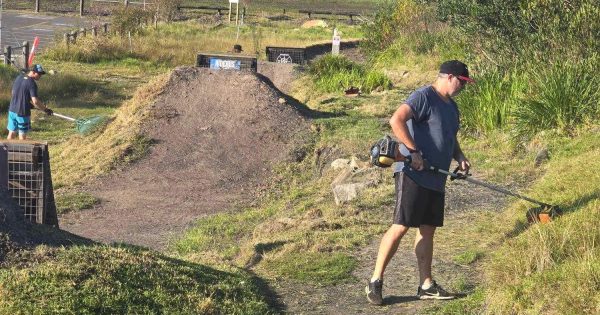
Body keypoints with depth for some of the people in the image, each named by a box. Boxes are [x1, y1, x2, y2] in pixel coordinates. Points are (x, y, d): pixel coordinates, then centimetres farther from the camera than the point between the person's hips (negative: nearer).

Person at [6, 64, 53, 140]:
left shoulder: (18, 78, 6)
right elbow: (35, 101, -22)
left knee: (12, 133, 14)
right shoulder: (32, 83, -16)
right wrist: (45, 109, -10)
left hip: (12, 110, 6)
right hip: (23, 113, -6)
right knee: (22, 135, 6)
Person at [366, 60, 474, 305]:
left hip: (435, 179, 9)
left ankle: (426, 286, 16)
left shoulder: (451, 106, 20)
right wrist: (414, 151, -24)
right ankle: (375, 282, -4)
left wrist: (460, 157, 12)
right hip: (412, 174, -9)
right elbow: (396, 120, -23)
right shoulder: (424, 96, -11)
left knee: (427, 229, 11)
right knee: (401, 226, -10)